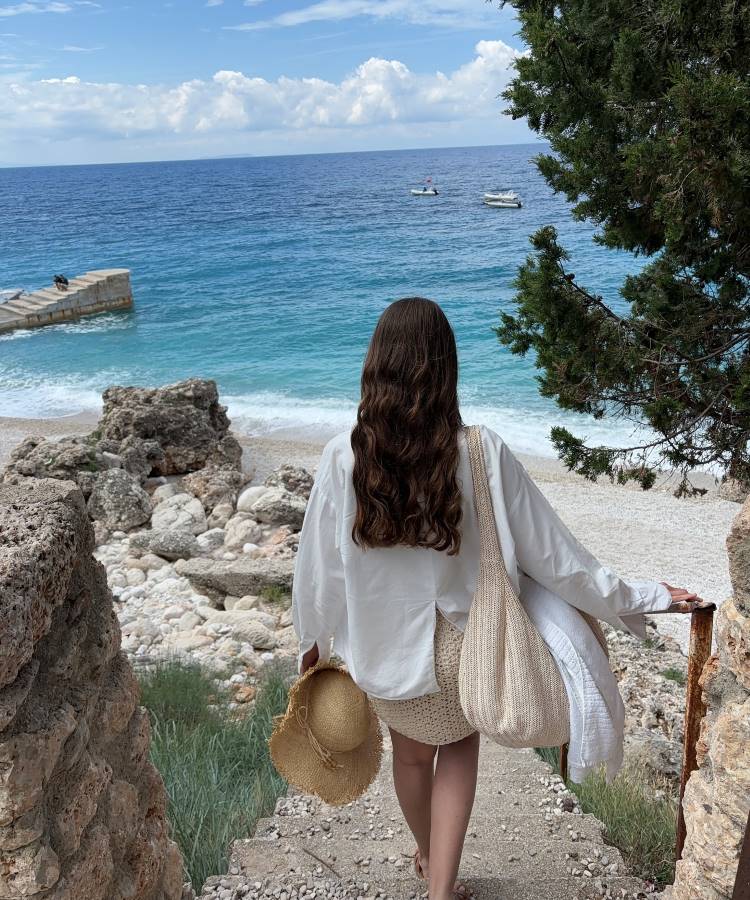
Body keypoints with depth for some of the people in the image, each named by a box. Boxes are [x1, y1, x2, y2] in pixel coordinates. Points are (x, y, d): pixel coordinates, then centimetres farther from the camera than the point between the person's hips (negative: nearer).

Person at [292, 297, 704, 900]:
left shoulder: (343, 456, -19)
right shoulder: (483, 453, -20)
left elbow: (320, 561, -8)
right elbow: (546, 550, -13)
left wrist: (314, 639, 11)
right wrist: (636, 599, 1)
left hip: (382, 646, 2)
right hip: (457, 646, -1)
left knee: (411, 753, 29)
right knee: (459, 746, 29)